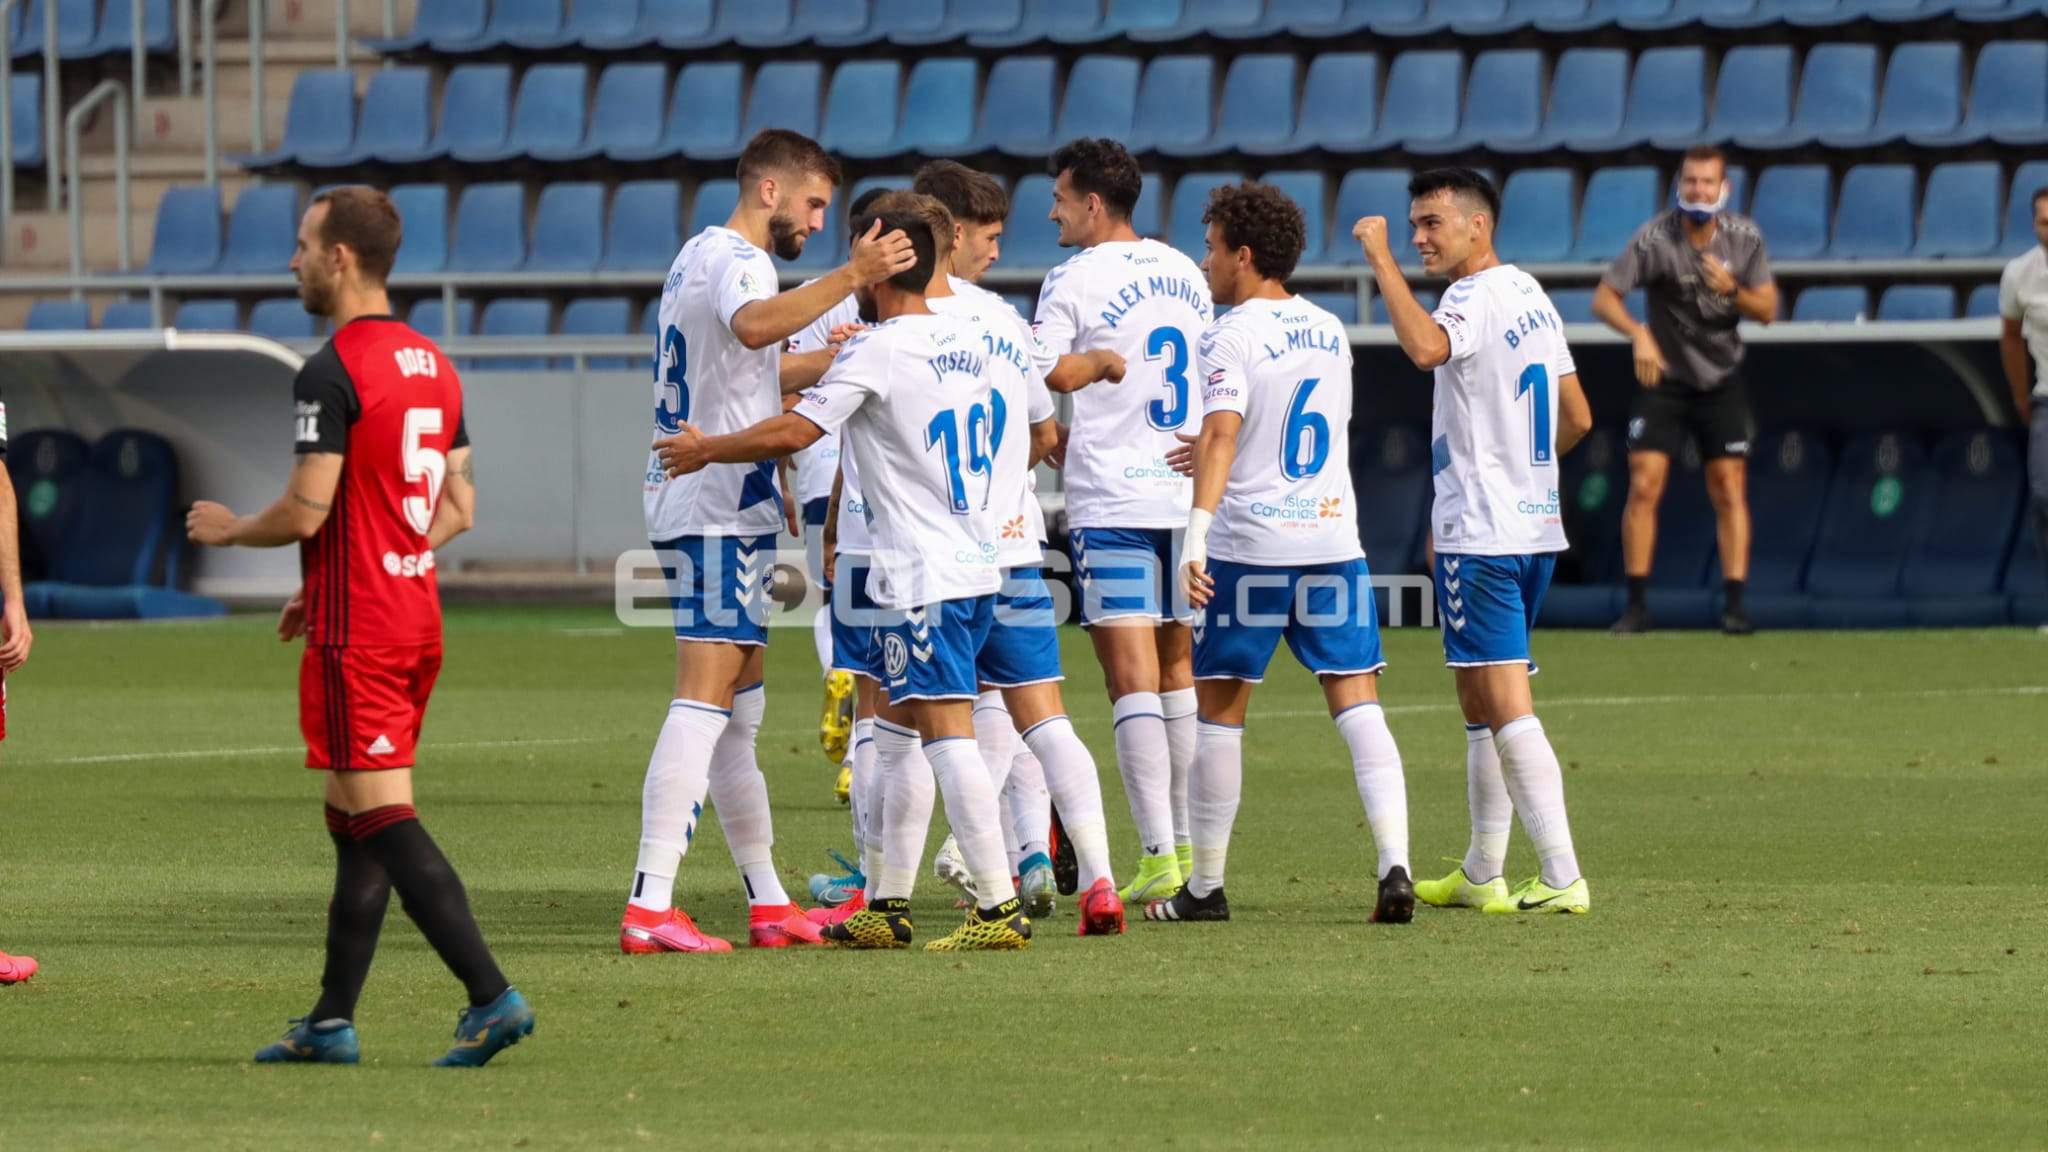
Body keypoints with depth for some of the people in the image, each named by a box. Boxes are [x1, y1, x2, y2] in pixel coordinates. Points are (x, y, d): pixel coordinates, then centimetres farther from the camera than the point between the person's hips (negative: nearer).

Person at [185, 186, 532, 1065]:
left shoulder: (331, 374, -15)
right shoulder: (433, 365, 12)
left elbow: (306, 512, -19)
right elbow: (458, 510, 16)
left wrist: (228, 530, 3)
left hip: (354, 631, -9)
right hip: (418, 618, 9)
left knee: (382, 818, -9)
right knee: (354, 822, 13)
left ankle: (492, 998, -17)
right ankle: (331, 1022, 15)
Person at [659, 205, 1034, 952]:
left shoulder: (878, 352, -13)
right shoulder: (973, 343, 11)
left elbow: (793, 433, -16)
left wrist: (705, 450, 0)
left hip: (921, 578, -9)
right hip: (977, 564, 9)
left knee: (948, 734, -9)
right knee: (895, 726, 15)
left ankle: (1000, 909, -13)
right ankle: (889, 907, 16)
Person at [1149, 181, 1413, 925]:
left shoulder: (1233, 336, -8)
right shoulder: (1329, 332, 13)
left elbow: (1221, 433, -23)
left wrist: (1197, 532, -32)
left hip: (1250, 546, -5)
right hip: (1334, 538, 5)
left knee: (1219, 709, 7)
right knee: (1358, 704, 1)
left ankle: (1205, 886, 13)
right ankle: (1394, 866, -15)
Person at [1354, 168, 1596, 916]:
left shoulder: (1476, 299, -14)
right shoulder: (1530, 295, 15)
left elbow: (1426, 347, -37)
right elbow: (1577, 418, 20)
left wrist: (1380, 260, -27)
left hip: (1480, 535, -10)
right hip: (1535, 525, 10)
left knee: (1506, 706, -10)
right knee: (1481, 703, 17)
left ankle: (1563, 877, -15)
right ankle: (1481, 876, 22)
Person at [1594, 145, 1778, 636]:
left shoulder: (1744, 237, -6)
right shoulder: (1654, 239, -15)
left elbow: (1768, 310, -2)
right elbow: (1603, 297, -18)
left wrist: (1733, 290, -23)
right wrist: (1638, 333, -36)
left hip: (1722, 381, 2)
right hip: (1664, 377, -2)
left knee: (1729, 490, -4)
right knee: (1644, 487, -10)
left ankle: (1734, 604, 0)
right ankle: (1636, 604, -2)